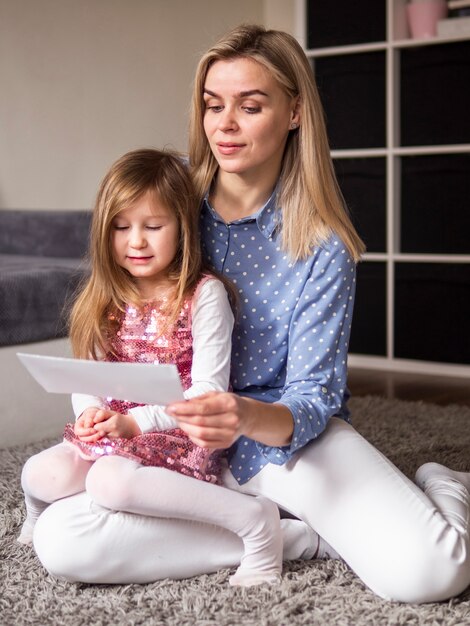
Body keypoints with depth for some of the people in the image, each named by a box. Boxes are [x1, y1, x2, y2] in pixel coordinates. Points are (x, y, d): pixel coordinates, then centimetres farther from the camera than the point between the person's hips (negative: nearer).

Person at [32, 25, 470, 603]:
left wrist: (249, 417, -39)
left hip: (290, 440, -4)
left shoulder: (323, 245, -11)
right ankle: (294, 536, -12)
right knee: (59, 541, -25)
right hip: (178, 442, 4)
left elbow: (313, 398, -15)